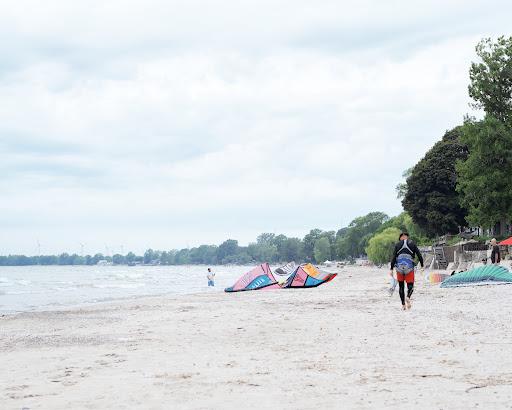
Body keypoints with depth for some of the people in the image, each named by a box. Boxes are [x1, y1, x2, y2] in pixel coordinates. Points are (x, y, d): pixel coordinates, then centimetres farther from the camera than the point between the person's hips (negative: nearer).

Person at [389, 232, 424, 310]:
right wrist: (422, 266, 10)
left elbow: (394, 257, -1)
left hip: (399, 268, 1)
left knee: (401, 286, 13)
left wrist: (391, 269, 0)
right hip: (409, 268, -1)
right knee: (410, 286, 3)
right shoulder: (412, 244, 5)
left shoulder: (398, 245, 5)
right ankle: (408, 297, -29)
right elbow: (419, 255, 0)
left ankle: (403, 305, 12)